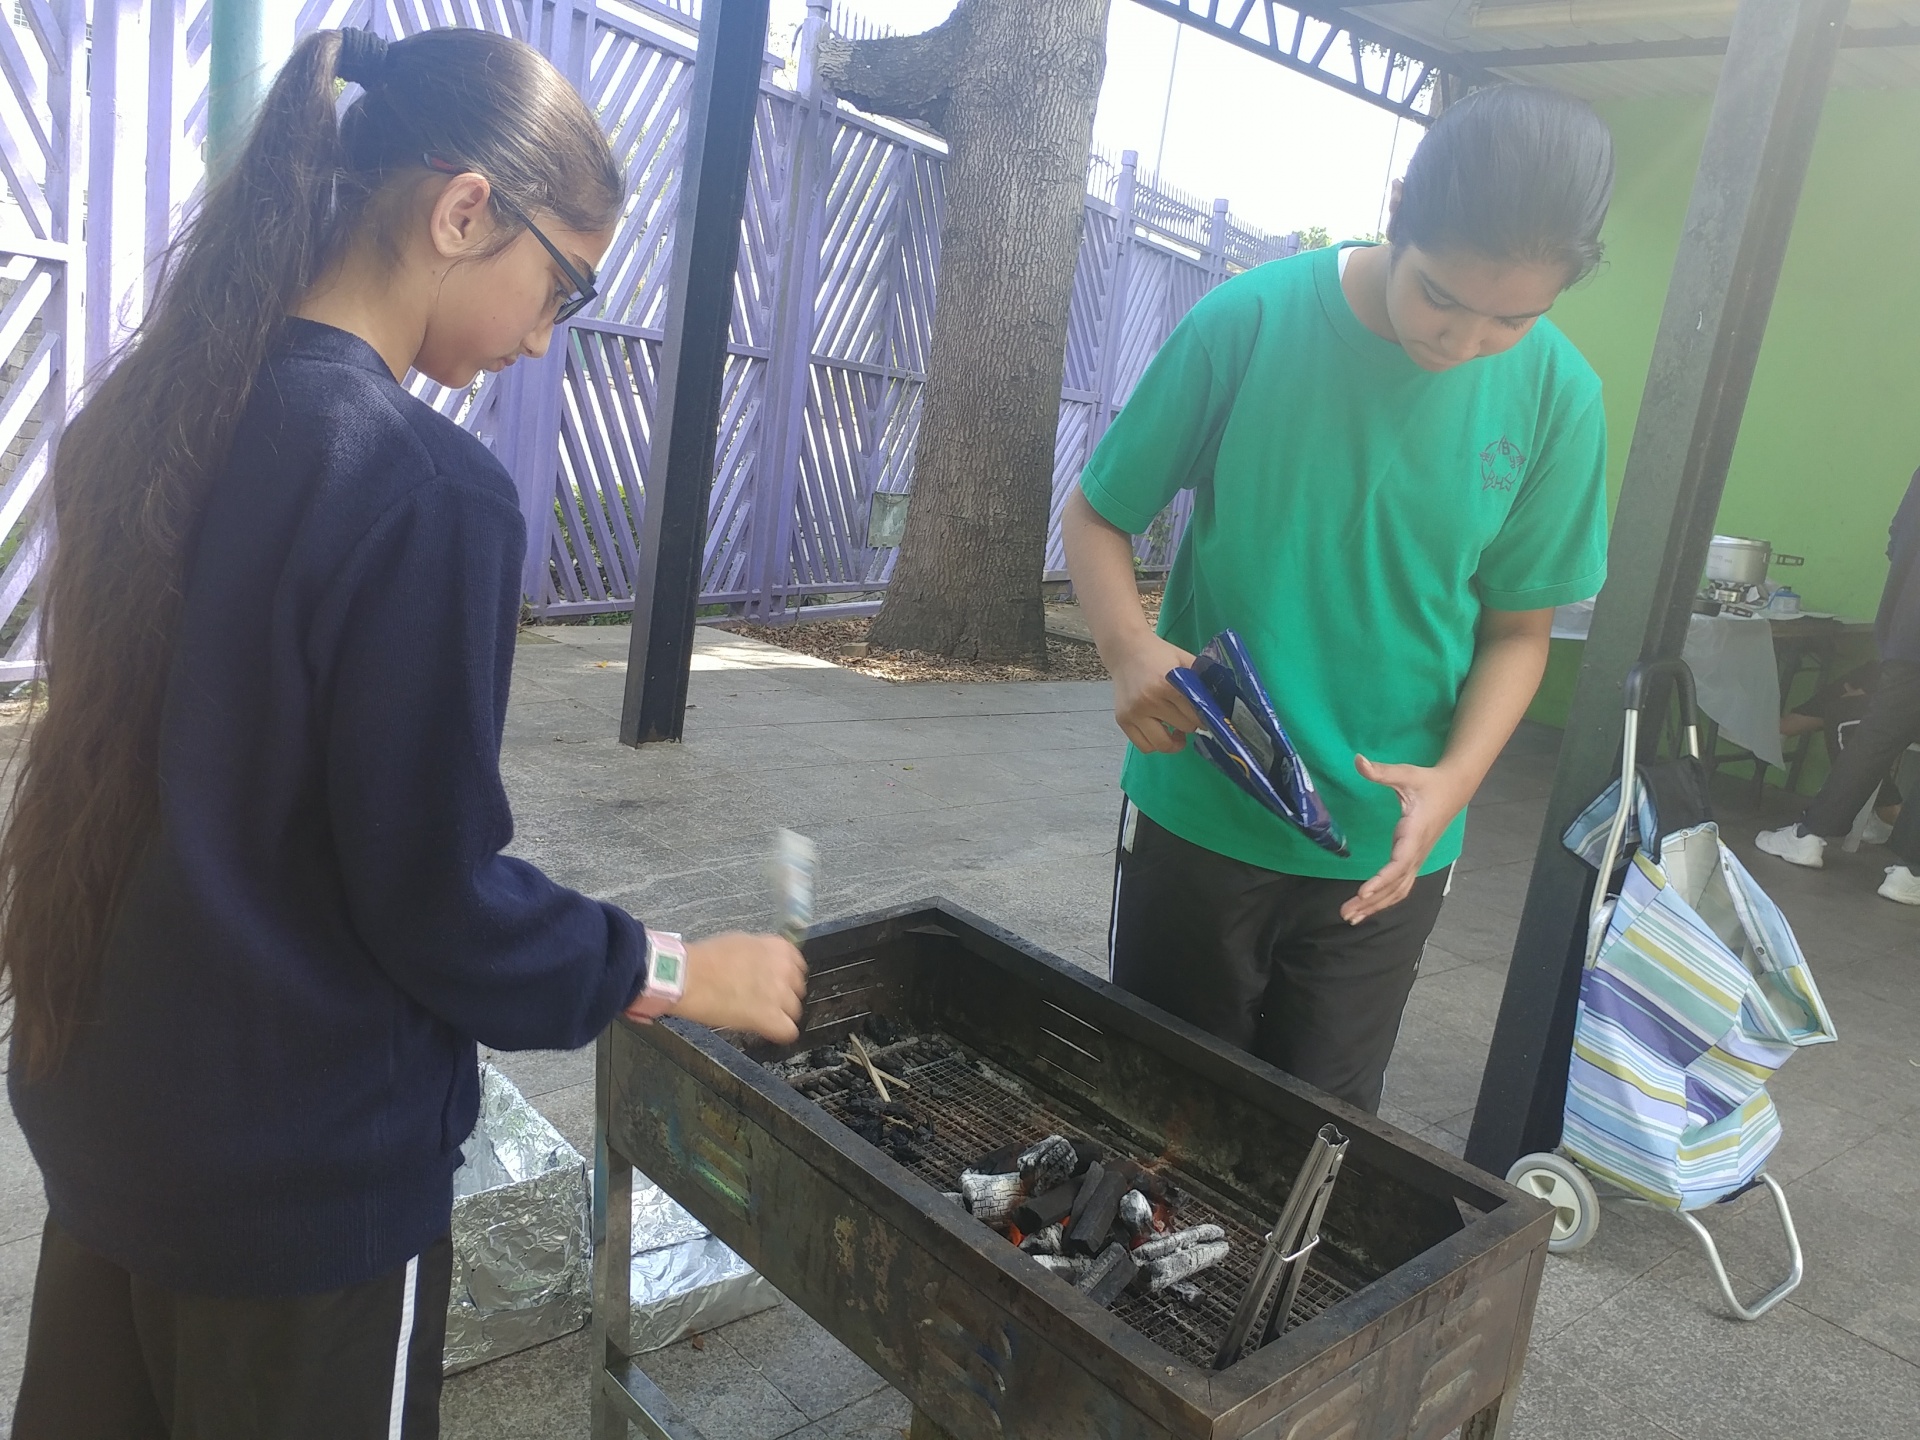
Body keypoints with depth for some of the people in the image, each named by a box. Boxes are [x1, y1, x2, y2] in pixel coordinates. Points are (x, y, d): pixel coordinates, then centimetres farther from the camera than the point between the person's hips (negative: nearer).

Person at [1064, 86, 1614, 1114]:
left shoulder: (1555, 394, -6)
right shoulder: (1249, 322, -13)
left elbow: (1518, 626, 3)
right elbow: (1097, 515, -3)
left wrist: (1455, 778, -15)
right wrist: (1126, 644, -24)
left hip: (1384, 848, 1)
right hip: (1199, 818, -1)